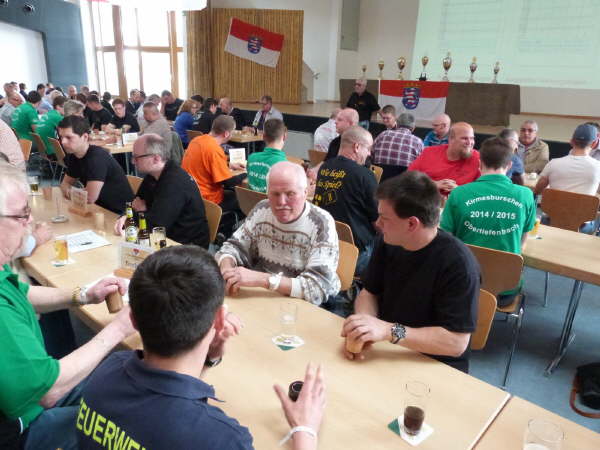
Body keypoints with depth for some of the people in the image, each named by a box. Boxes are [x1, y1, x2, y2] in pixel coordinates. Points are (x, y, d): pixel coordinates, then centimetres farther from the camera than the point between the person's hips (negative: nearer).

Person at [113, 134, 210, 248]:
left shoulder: (175, 183, -26)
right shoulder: (153, 176, 6)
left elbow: (153, 225, -26)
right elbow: (137, 202, 13)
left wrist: (140, 211, -6)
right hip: (168, 237, 8)